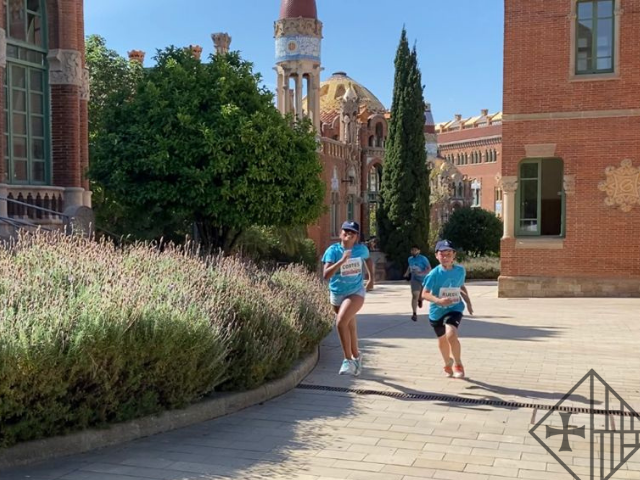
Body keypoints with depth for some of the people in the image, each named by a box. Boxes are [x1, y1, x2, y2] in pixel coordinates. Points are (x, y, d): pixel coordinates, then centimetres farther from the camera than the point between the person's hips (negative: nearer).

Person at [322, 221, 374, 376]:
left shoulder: (362, 249, -6)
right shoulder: (333, 250, -13)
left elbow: (368, 260, 19)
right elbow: (326, 275, -24)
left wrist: (371, 278, 15)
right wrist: (341, 261, -33)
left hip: (356, 292, -2)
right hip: (337, 294, 2)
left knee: (341, 322, -23)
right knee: (349, 325, 17)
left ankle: (349, 360, -12)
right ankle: (356, 355, 40)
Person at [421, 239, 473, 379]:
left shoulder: (460, 270, -6)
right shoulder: (434, 274, -16)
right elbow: (424, 294, -16)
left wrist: (468, 302, 11)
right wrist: (438, 300, -32)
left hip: (454, 309, -1)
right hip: (437, 311, 1)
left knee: (451, 335, -26)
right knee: (442, 339, 18)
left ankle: (458, 364, -3)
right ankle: (448, 364, 47)